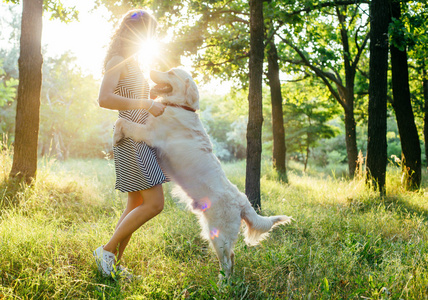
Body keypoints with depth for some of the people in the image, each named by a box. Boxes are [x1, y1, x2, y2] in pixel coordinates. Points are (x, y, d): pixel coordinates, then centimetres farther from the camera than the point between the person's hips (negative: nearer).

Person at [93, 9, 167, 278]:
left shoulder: (133, 63, 20)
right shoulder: (117, 61, -9)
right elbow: (104, 99, -23)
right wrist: (147, 104, -24)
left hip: (142, 141, 10)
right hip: (132, 141, -10)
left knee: (137, 205, 9)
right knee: (154, 204, -13)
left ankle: (114, 263, 15)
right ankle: (107, 250, -2)